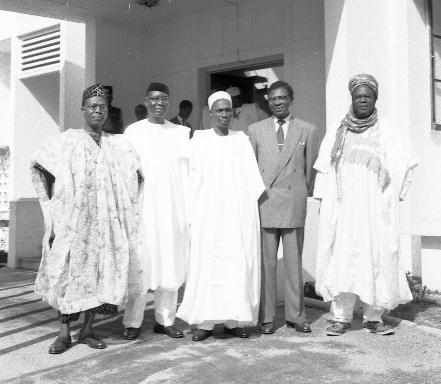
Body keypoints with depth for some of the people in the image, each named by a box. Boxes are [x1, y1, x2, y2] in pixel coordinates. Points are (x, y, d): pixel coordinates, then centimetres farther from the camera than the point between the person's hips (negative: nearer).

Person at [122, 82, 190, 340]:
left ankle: (166, 320, 14)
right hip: (143, 209, -2)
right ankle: (133, 322, 7)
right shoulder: (133, 131, 6)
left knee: (172, 265, 4)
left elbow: (188, 172, 9)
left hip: (174, 209, 2)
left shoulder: (182, 133, 11)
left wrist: (190, 211, 3)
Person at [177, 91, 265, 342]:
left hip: (239, 212, 2)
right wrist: (194, 212, -2)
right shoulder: (200, 140, 6)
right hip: (209, 212, -1)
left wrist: (252, 202, -2)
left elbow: (252, 176, 8)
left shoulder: (242, 140, 10)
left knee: (239, 263, 0)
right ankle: (205, 321, 1)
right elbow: (195, 177, 3)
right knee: (207, 263, -4)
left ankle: (235, 319, 7)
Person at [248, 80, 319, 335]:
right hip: (264, 205, 1)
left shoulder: (308, 131, 7)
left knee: (294, 263, 5)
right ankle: (267, 317, 11)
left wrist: (305, 195, 12)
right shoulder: (256, 130, 9)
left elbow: (311, 167, 12)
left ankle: (296, 315, 16)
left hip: (294, 204, 0)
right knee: (265, 263, 2)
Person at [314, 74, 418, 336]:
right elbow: (324, 170, 11)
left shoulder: (390, 133, 5)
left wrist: (393, 196, 6)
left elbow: (407, 164, 13)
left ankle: (373, 317, 11)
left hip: (377, 211, -1)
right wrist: (324, 204, 3)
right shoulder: (336, 134, 9)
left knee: (378, 260, 0)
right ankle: (342, 317, 5)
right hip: (342, 209, 1)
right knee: (342, 261, -2)